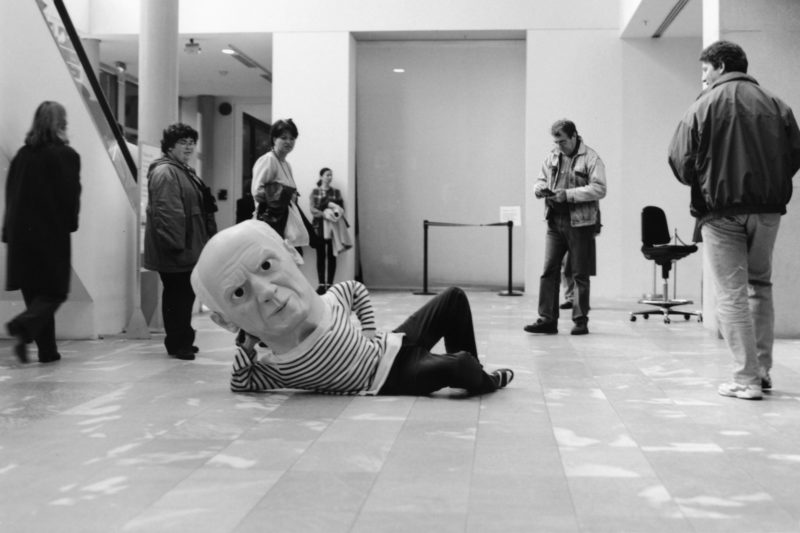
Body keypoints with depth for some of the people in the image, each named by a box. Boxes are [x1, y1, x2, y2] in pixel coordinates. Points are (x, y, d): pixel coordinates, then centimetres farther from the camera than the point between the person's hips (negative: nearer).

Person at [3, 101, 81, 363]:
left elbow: (11, 194, 7)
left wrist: (10, 230, 10)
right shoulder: (66, 155, -8)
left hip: (21, 233, 5)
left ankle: (47, 349, 13)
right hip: (53, 233, -5)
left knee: (35, 292, 12)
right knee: (55, 292, 4)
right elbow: (72, 195, -11)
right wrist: (70, 222, 5)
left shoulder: (22, 155, 7)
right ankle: (23, 327, -20)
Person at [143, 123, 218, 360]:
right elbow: (165, 212, -24)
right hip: (174, 251, -10)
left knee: (183, 295, 16)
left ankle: (181, 342, 25)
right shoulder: (164, 172, -15)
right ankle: (178, 344, 5)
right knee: (178, 295, -4)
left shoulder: (186, 171, 20)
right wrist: (175, 244, -26)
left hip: (188, 249, 10)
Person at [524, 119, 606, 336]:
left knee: (580, 275, 4)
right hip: (554, 222, 5)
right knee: (549, 270, 1)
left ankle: (581, 320, 12)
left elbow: (599, 189, -13)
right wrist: (540, 189, -4)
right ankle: (547, 319, 6)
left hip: (580, 222, -5)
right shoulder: (552, 157, 11)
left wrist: (569, 194, -20)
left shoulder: (591, 158, -6)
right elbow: (540, 180, 21)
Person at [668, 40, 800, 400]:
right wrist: (770, 185, 17)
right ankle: (762, 369, 21)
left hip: (722, 211, -4)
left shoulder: (705, 104, -4)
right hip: (768, 210, 4)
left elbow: (681, 162, -9)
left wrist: (700, 184, 10)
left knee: (732, 294, 0)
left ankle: (747, 379, -1)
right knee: (760, 286, 19)